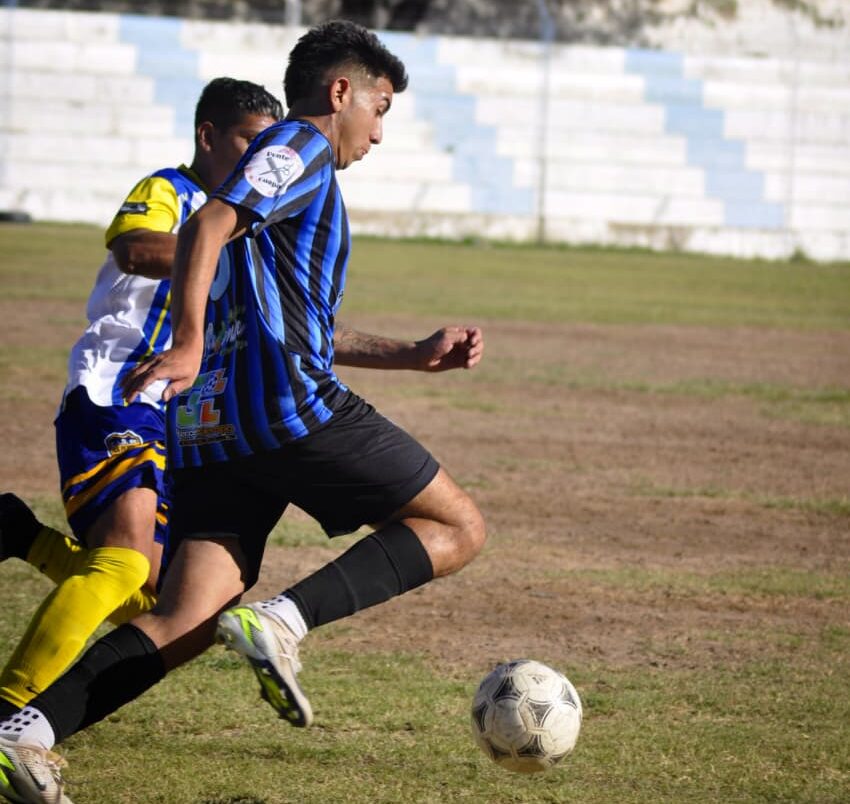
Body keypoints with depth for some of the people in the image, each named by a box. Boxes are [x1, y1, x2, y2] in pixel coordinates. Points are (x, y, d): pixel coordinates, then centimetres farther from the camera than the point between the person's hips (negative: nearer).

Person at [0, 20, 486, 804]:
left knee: (186, 624, -1)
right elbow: (208, 227, -15)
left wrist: (415, 354, 37)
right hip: (288, 404, -9)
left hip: (211, 429, 9)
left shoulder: (295, 162, 32)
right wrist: (190, 347, -25)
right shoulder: (301, 146, 3)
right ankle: (284, 621, -17)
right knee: (458, 527, 1)